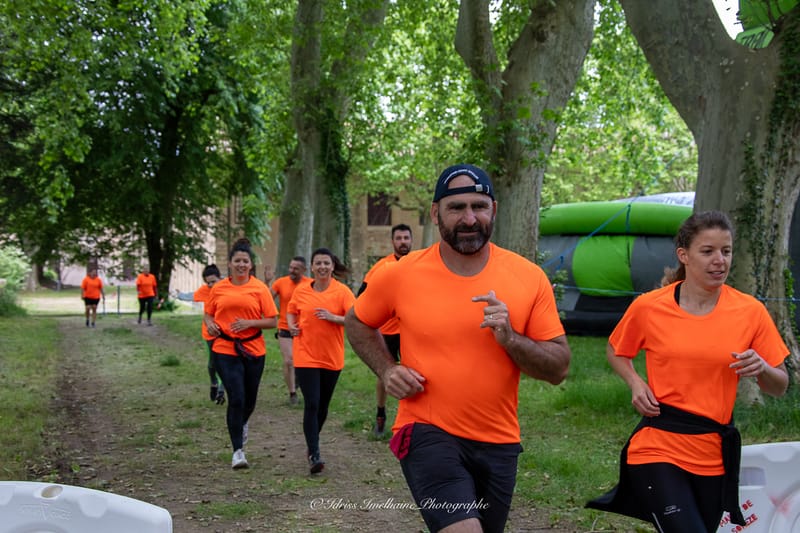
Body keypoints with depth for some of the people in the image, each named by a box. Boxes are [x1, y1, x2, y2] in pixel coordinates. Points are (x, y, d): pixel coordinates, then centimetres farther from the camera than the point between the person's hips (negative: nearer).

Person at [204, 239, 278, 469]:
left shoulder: (259, 288, -1)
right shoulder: (218, 288, 3)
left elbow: (272, 321, -2)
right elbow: (208, 313, 16)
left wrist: (249, 323, -17)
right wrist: (210, 324, -6)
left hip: (253, 349, 1)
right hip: (225, 349, -1)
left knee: (250, 399, 15)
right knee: (236, 398, -11)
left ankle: (242, 424, 50)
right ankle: (238, 451, 0)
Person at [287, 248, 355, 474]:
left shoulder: (342, 291, -5)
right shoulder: (301, 291, 0)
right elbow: (291, 311, 18)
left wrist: (333, 317, -25)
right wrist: (292, 326, -2)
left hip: (332, 358, 1)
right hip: (306, 356, -1)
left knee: (323, 405, 14)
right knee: (312, 404, -10)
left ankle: (312, 444, 35)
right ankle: (313, 454, -6)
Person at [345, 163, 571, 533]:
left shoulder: (529, 277, -5)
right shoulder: (401, 275, -7)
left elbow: (559, 368, -3)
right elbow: (357, 324, 11)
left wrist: (510, 339, -21)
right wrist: (387, 370, -5)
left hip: (499, 443, 3)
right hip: (428, 433, -3)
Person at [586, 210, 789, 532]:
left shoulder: (750, 312, -2)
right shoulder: (648, 307, -5)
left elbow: (780, 388, 6)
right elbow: (616, 352, 14)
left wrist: (762, 368, -16)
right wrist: (635, 383, -5)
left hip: (715, 456, 3)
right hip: (658, 449, -3)